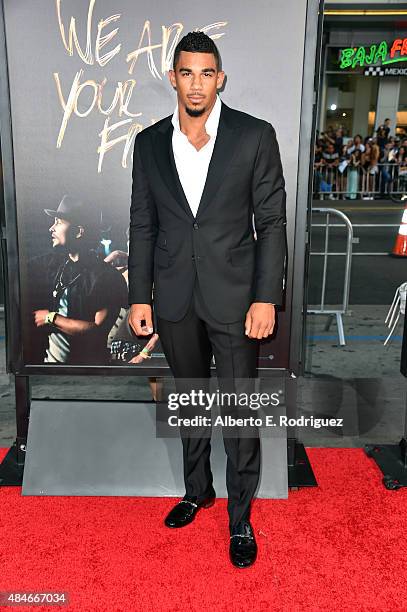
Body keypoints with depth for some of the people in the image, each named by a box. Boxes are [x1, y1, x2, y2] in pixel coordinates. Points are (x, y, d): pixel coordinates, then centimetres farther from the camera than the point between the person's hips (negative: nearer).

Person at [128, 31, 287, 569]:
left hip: (234, 296, -3)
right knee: (189, 400, 18)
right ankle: (198, 489, 40)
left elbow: (272, 222, -5)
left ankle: (241, 516, 25)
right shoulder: (149, 143, 4)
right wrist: (139, 296, 3)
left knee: (240, 408, 5)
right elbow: (142, 225, 6)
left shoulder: (255, 136, -5)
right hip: (175, 298, 3)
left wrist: (266, 298, -11)